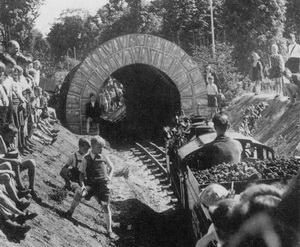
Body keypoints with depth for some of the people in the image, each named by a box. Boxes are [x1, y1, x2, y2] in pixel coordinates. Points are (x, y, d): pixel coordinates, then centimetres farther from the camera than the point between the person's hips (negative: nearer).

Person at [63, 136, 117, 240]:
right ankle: (70, 211, 5)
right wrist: (82, 185, -15)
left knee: (106, 207, 0)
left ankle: (109, 230, 14)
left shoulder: (104, 158, 6)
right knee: (79, 193, -26)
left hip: (103, 184, 2)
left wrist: (110, 176, 3)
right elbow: (81, 173, 0)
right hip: (90, 183, -2)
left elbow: (112, 167, 22)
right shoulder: (86, 159, -1)